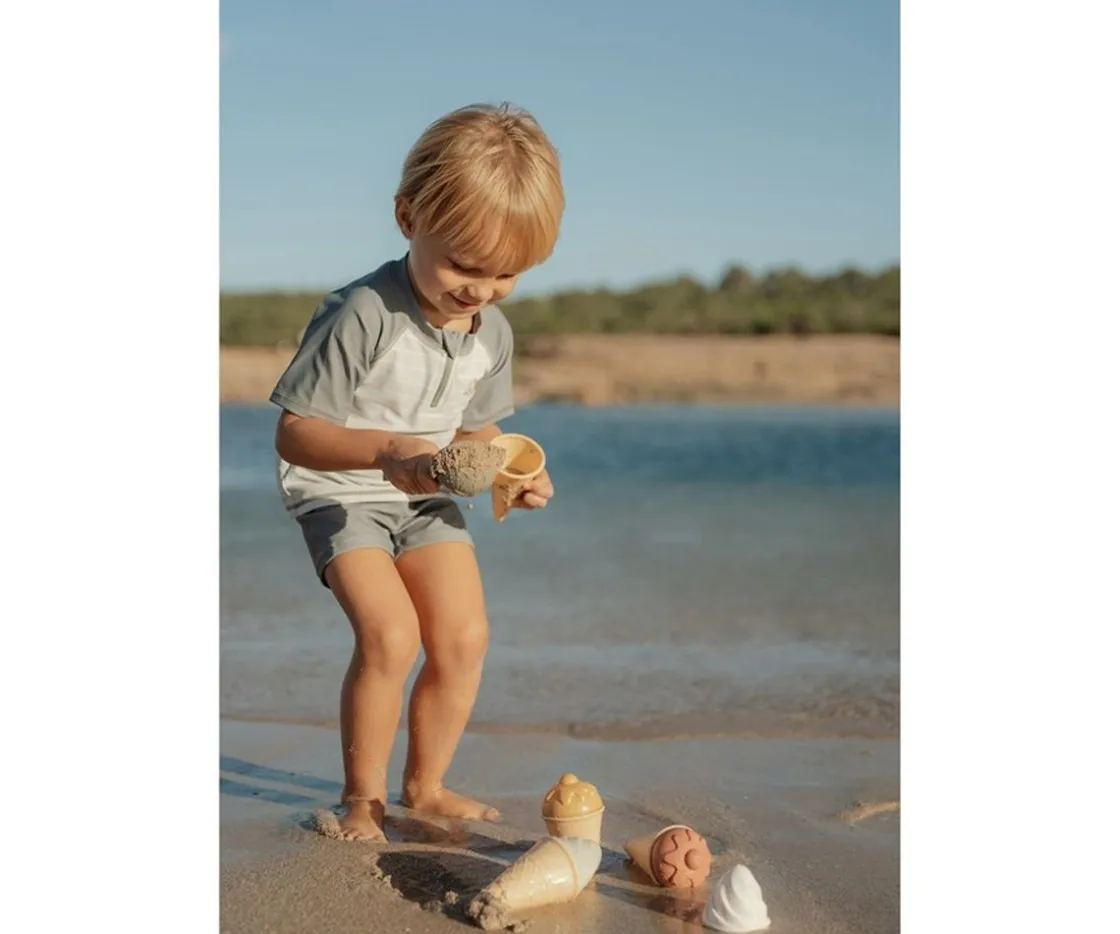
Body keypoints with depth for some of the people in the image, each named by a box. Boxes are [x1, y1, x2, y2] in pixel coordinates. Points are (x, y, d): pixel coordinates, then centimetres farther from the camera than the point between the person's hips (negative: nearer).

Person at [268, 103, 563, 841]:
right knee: (390, 635, -20)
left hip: (426, 499, 6)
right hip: (339, 492, -6)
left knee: (465, 637, -3)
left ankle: (426, 785, 18)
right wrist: (384, 452, -40)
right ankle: (362, 796, 1)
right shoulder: (362, 316, -26)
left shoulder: (493, 334, -5)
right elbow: (294, 433, -24)